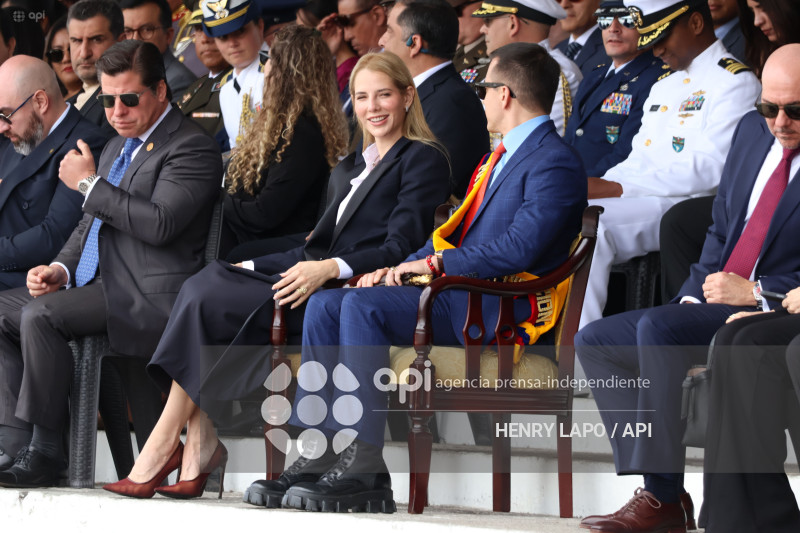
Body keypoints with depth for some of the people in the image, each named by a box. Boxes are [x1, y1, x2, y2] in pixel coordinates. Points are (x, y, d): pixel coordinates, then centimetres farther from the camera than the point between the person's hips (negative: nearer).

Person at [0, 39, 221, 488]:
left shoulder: (192, 148, -8)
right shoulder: (118, 147, 22)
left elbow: (159, 223, -22)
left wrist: (89, 183, -14)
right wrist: (61, 268, 7)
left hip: (149, 295, -10)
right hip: (101, 283, 10)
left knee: (40, 314, -28)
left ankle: (47, 451, -22)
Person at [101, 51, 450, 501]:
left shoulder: (423, 160, 1)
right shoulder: (350, 168, 27)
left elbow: (400, 248, -10)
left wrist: (332, 269, -25)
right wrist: (249, 269, 10)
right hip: (318, 284, 8)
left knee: (205, 303, -21)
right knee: (203, 286, -17)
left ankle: (164, 444, -16)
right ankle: (197, 456, -25)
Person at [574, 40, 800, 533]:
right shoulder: (752, 131, 11)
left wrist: (756, 292, -17)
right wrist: (695, 293, 5)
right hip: (716, 305, 9)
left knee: (657, 328, -29)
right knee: (596, 342, 5)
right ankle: (652, 488, -5)